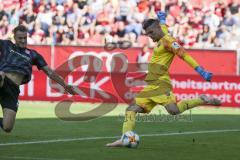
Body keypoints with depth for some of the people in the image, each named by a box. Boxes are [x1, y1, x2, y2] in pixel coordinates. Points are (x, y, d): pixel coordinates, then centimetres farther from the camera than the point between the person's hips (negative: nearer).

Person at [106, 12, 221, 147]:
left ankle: (202, 100, -12)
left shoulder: (168, 41, -8)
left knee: (174, 110, -28)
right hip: (151, 85, 10)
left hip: (160, 83, -10)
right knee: (132, 109, 3)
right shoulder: (161, 39, 18)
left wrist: (201, 71, -24)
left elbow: (184, 55, -16)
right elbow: (163, 26, 42)